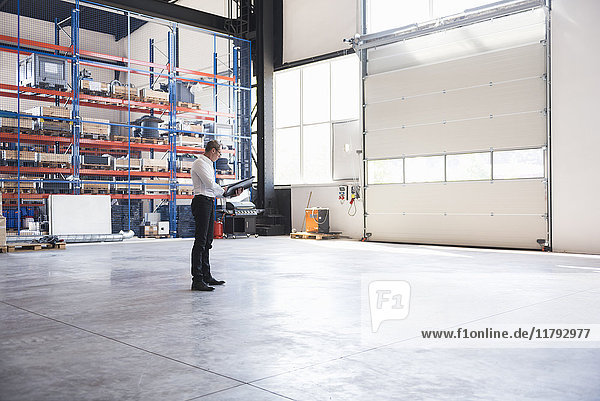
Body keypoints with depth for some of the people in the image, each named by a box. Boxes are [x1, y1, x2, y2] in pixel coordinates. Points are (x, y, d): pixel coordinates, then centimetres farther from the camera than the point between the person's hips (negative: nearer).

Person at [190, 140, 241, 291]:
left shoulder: (208, 164, 23)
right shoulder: (200, 163, -8)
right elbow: (210, 184, -18)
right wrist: (223, 190, 1)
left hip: (210, 202, 10)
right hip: (201, 201, -10)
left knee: (207, 241, 11)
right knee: (200, 241, -12)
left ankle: (206, 276, 16)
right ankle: (197, 280, -12)